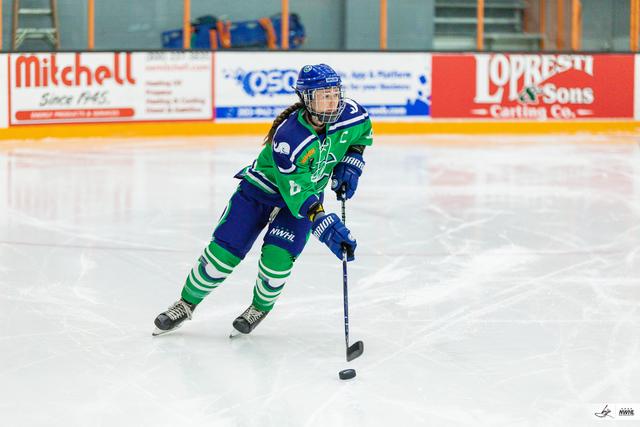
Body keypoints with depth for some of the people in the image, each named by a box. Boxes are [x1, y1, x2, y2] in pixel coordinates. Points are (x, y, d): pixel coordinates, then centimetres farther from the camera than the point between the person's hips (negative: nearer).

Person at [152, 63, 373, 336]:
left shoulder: (351, 114, -20)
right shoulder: (288, 138, -35)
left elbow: (363, 132, 7)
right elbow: (296, 194, -35)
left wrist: (350, 165, -6)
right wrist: (326, 226, -43)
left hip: (310, 192, 3)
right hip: (263, 185, -3)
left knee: (278, 257, -16)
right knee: (224, 250, -6)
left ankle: (261, 308, 15)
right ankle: (187, 303, 18)